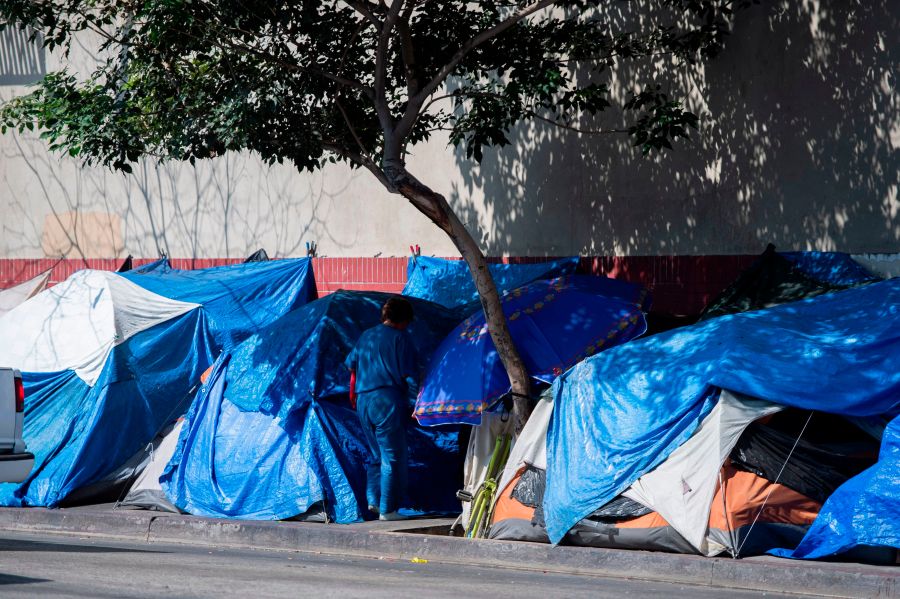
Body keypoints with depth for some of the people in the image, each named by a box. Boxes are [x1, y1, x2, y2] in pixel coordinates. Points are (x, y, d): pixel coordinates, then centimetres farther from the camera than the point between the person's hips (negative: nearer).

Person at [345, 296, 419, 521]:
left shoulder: (366, 337, 15)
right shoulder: (400, 338, -5)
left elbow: (351, 365, 24)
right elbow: (409, 376, -9)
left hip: (363, 401, 7)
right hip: (388, 401, -7)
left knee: (375, 453, 18)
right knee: (392, 457, -2)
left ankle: (373, 499, 6)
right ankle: (388, 509, -4)